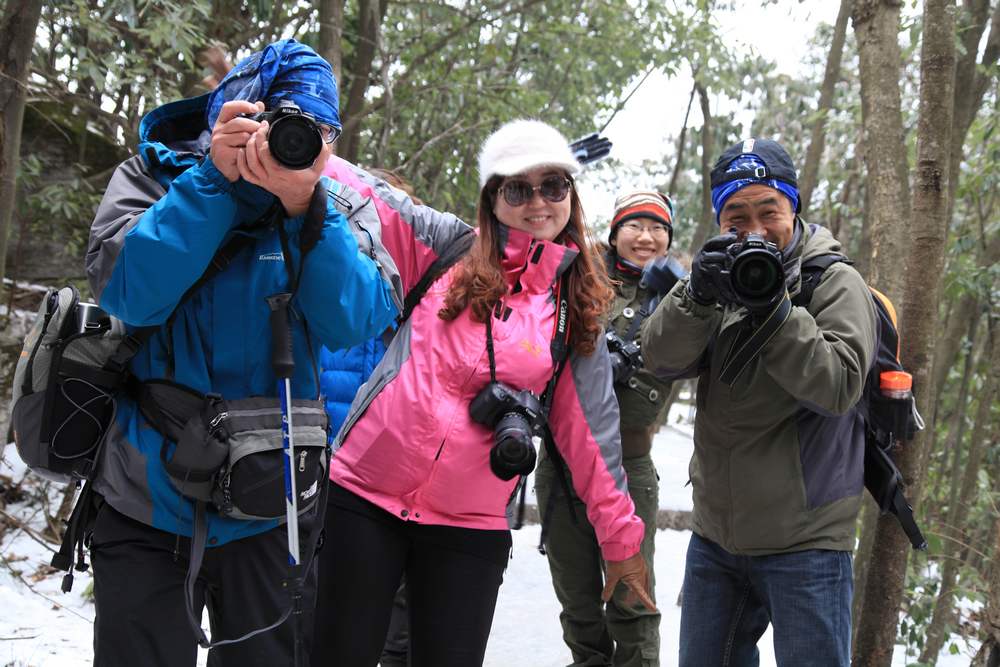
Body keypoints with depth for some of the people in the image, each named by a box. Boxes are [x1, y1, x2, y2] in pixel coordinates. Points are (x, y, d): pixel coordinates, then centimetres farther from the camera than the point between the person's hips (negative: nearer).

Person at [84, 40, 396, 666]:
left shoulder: (330, 203, 1)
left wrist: (305, 205, -25)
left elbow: (353, 321, -13)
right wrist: (216, 175, -21)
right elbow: (129, 293, -18)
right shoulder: (155, 175, -2)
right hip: (150, 503, -1)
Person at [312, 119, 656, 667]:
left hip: (471, 527, 1)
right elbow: (357, 191, -1)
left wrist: (621, 539, 10)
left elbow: (591, 431, 9)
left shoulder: (576, 309, 7)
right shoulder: (447, 247, 4)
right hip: (361, 498, 0)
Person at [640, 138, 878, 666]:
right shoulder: (719, 273, 7)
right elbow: (661, 360, -7)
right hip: (715, 533, 5)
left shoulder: (835, 284, -7)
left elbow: (839, 387, -20)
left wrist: (774, 310, -25)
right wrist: (698, 296, -23)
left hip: (803, 542, -5)